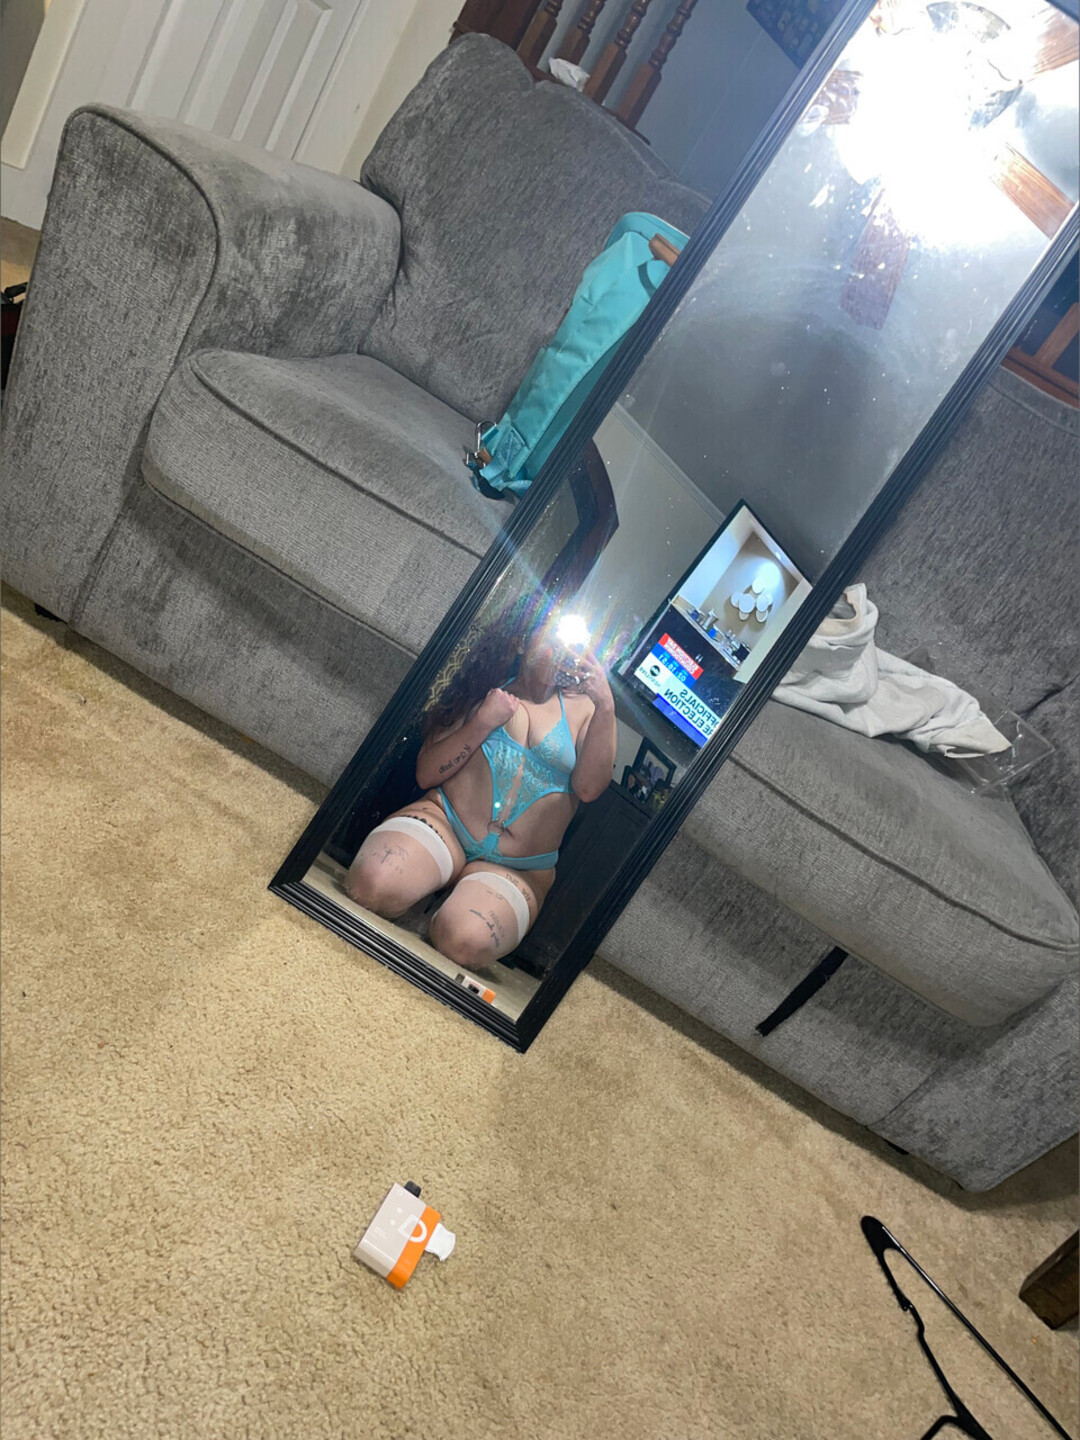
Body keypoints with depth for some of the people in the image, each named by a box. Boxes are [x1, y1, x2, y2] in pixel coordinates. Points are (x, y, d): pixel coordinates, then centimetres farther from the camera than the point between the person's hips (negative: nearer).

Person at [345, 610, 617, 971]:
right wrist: (482, 723, -6)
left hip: (517, 870, 0)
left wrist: (606, 706, -15)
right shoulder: (483, 690, 13)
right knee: (372, 884, -32)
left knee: (465, 942, -31)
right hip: (442, 820, 0)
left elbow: (588, 787, -6)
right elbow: (425, 774, 7)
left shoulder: (583, 709, 12)